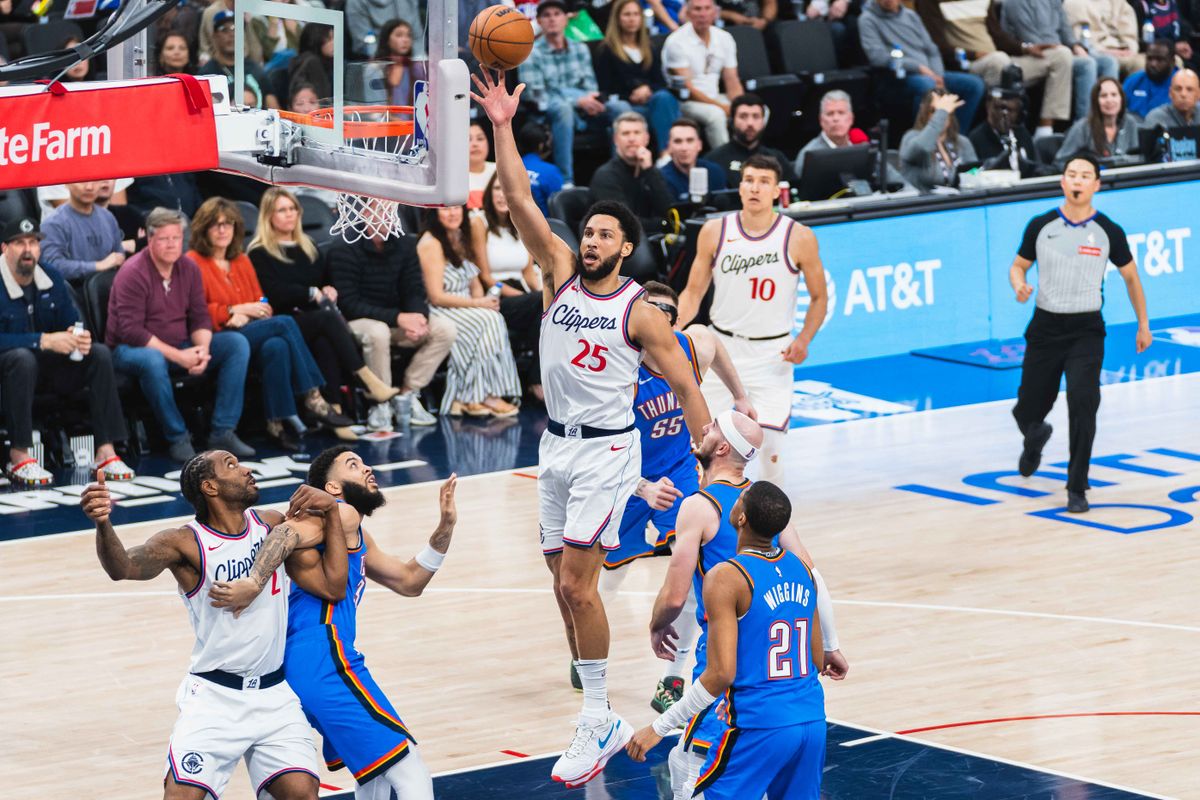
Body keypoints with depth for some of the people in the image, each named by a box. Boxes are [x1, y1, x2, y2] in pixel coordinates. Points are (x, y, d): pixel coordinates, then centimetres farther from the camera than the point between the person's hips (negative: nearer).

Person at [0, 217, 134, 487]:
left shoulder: (52, 278, 5)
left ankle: (106, 451, -20)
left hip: (49, 364, 6)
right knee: (23, 358, -38)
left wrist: (80, 338, -18)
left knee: (100, 354, -14)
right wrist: (45, 341, -32)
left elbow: (73, 322, 7)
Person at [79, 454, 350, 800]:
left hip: (274, 694, 4)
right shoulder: (185, 543, -12)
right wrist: (103, 524, -51)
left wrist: (331, 511, -7)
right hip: (214, 696, -4)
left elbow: (333, 587, 3)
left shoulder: (274, 525, 2)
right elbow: (125, 567, -30)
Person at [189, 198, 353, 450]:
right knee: (285, 323, -27)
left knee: (277, 346, -32)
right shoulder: (193, 263, 3)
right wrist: (235, 310, -10)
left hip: (249, 331, 6)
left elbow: (261, 303, 19)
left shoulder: (242, 261, 23)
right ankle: (313, 398, -26)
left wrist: (247, 315, -4)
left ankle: (277, 421, -32)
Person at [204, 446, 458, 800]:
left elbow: (409, 582, 31)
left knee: (379, 771, 31)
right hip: (326, 667, -11)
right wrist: (254, 583, -34)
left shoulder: (357, 538, 27)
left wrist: (445, 528, 21)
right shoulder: (343, 515, -3)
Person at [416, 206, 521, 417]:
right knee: (487, 321, -28)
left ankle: (471, 399, -24)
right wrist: (477, 304, -16)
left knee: (493, 319, -23)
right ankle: (485, 395, -24)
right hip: (439, 313, -7)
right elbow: (436, 296, -16)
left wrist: (481, 300, -5)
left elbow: (474, 282, 18)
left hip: (465, 307, 7)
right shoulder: (430, 243, -11)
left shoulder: (461, 238, 14)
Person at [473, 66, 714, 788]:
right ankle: (602, 719, 15)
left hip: (607, 451, -6)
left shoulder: (640, 313, -8)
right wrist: (503, 127, -11)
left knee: (576, 583, -14)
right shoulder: (560, 275, 4)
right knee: (568, 586, 7)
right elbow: (521, 202, -3)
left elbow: (684, 384, -4)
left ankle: (598, 722, -8)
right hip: (556, 446, 6)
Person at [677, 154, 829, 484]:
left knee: (769, 446, -8)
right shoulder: (715, 231, -4)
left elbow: (819, 297, 3)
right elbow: (694, 292, 4)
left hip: (772, 354, -2)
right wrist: (674, 327, -13)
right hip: (721, 345, 2)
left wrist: (804, 339, -13)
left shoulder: (799, 238, -8)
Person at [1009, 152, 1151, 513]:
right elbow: (1018, 265, 11)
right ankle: (1036, 437, 47)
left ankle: (1077, 488, -9)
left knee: (1082, 402, -21)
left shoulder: (1109, 232, -4)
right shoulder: (1040, 226, -2)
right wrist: (1019, 286, -13)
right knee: (1027, 411, 7)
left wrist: (1143, 324, 13)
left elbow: (1130, 276, 10)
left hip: (1086, 330, -2)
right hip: (1045, 327, 2)